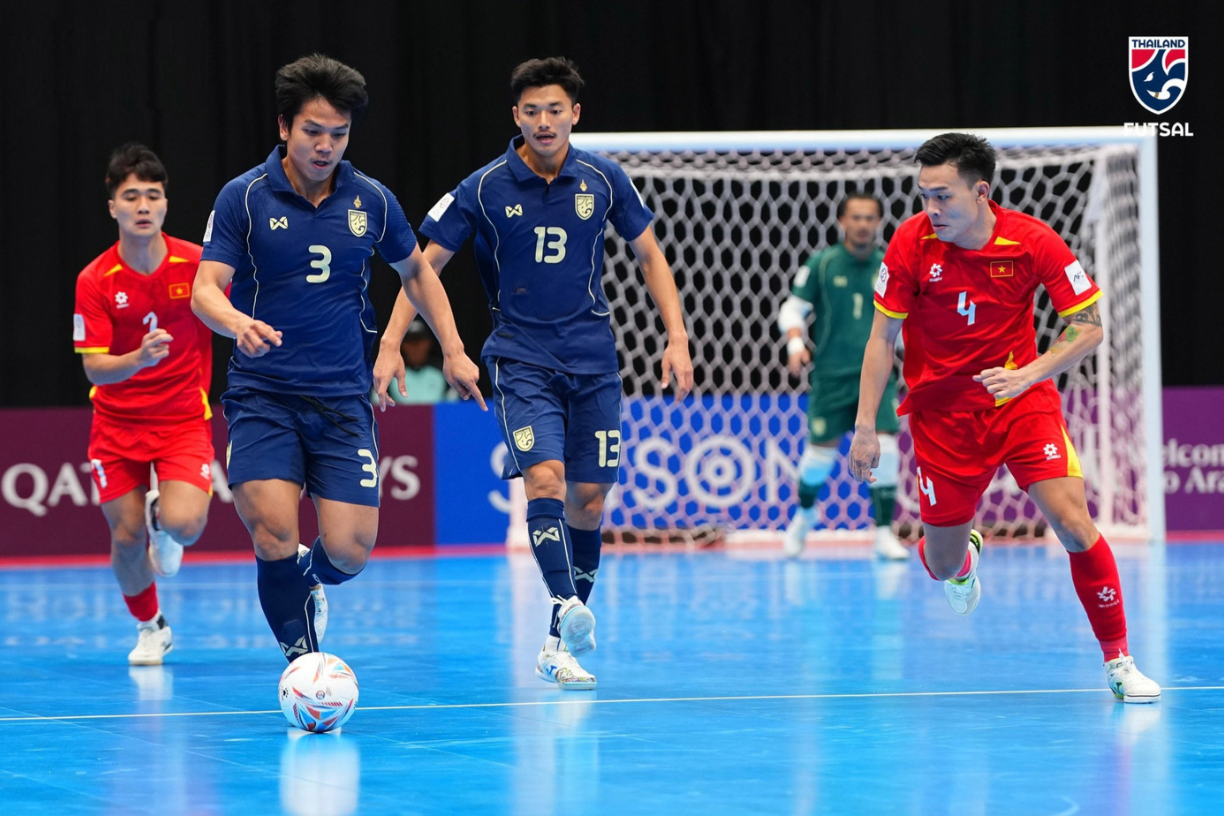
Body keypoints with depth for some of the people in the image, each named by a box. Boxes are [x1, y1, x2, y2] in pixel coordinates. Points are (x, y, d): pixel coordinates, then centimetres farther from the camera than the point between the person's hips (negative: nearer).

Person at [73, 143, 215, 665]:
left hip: (184, 418, -1)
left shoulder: (199, 265, -11)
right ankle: (149, 627, 29)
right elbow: (94, 368, -16)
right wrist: (139, 359, -35)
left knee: (184, 525, -22)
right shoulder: (94, 281, -12)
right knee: (127, 537, 1)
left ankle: (162, 514, 18)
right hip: (117, 422, 1)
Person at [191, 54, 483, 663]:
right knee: (273, 531, -21)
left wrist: (454, 352, 15)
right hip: (262, 394, -2)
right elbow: (205, 289, -10)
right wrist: (238, 323, -33)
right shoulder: (244, 197, -4)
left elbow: (416, 271, 21)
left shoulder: (370, 201, 4)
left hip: (343, 399, 2)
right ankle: (302, 657, -1)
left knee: (350, 550, -7)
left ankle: (308, 580, 30)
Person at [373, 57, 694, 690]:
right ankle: (565, 609, -37)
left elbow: (649, 256, 11)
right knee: (544, 478, -23)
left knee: (589, 499, 3)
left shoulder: (603, 180, -1)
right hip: (521, 357, -3)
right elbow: (424, 265, 0)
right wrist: (390, 345, -9)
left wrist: (677, 339, 4)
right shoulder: (484, 188, -7)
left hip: (592, 358, 3)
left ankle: (561, 641, 16)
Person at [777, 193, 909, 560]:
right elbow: (793, 309, 4)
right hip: (831, 374, -1)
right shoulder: (821, 264, -1)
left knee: (885, 448, -13)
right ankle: (805, 511, 35)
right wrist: (796, 343, -12)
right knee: (821, 449, 4)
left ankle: (884, 532, -6)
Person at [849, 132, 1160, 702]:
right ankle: (963, 556, 45)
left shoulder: (1033, 242, -16)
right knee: (942, 566, 4)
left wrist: (1028, 374, -26)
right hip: (942, 414, 1)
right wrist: (865, 426, -9)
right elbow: (882, 338, -6)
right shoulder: (911, 243, -14)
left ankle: (1118, 661, -2)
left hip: (1022, 400, -1)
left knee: (1073, 524, -17)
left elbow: (1089, 326, -12)